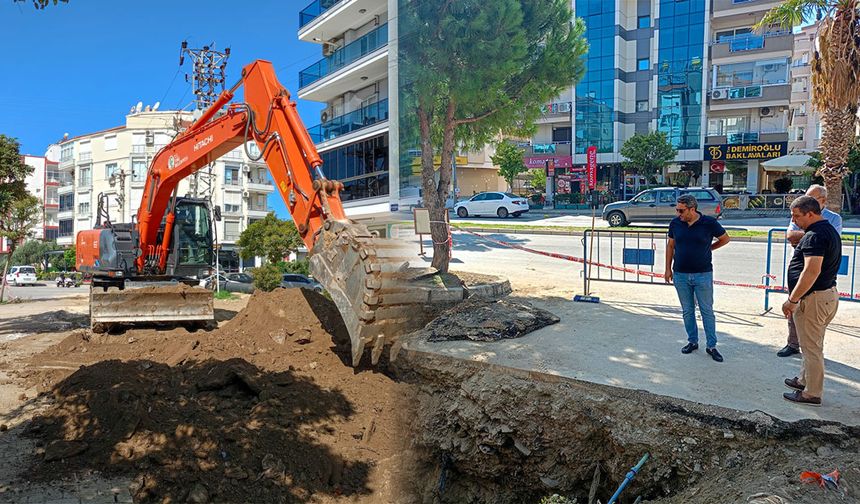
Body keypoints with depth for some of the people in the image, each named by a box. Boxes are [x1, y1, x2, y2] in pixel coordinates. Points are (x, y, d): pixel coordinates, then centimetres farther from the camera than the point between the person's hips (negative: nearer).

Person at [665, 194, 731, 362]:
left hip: (703, 274, -3)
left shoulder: (709, 223, -9)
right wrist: (668, 268, 8)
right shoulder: (675, 223, -1)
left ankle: (712, 346, 14)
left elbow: (725, 239, 7)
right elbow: (670, 245, 9)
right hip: (680, 275, 3)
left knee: (707, 311, 4)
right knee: (687, 311, 12)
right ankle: (692, 341, 26)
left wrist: (708, 248, 5)